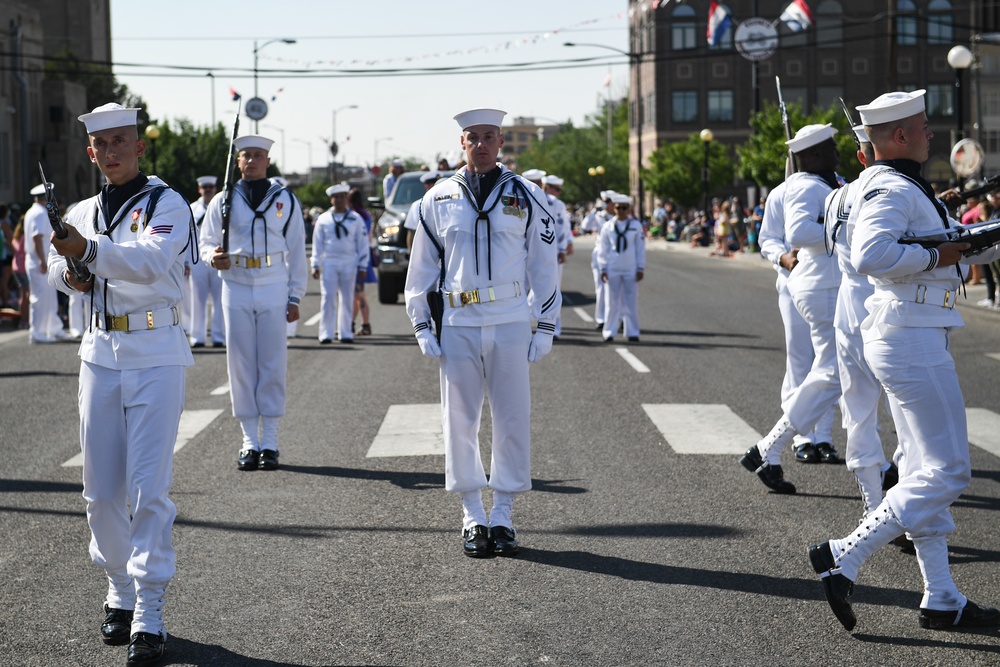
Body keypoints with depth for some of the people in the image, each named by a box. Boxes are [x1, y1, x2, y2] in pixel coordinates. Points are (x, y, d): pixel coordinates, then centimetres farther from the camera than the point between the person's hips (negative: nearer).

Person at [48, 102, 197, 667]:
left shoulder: (167, 204, -5)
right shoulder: (82, 213, 14)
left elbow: (152, 259, -24)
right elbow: (60, 272, 14)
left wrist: (90, 251, -40)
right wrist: (69, 270, -10)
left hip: (156, 355, -5)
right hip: (101, 352, 5)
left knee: (149, 488, -10)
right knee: (102, 489, 6)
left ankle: (149, 615, -9)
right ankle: (120, 594, 22)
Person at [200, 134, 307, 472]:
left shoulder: (286, 200, 7)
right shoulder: (223, 201, 7)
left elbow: (296, 251, 8)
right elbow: (206, 241, 14)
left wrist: (294, 297, 3)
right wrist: (213, 257, -10)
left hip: (274, 291, -1)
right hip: (236, 288, 1)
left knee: (273, 364, -2)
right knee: (241, 364, 1)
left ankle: (270, 441, 4)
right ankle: (250, 441, 8)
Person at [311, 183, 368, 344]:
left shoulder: (356, 219, 6)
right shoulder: (323, 219, 7)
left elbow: (363, 244, 7)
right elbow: (317, 244, 10)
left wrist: (362, 267, 3)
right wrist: (315, 265, 3)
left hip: (349, 264, 0)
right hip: (328, 263, 0)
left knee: (347, 299, 4)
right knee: (328, 298, -6)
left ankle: (346, 333, 11)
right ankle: (326, 334, -3)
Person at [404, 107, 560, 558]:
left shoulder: (526, 198, 5)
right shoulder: (438, 200, 6)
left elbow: (544, 266, 8)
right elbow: (421, 267, 10)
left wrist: (545, 328, 3)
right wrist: (422, 327, 5)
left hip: (511, 324, 0)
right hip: (458, 326, 1)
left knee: (512, 420, 1)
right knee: (460, 422, 2)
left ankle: (503, 515, 11)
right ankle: (472, 517, 12)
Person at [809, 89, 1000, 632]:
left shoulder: (905, 188, 19)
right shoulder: (891, 189, -16)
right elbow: (870, 255, -34)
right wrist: (935, 256, -23)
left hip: (908, 340, 11)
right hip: (911, 339, -11)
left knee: (926, 471, 12)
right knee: (946, 471, -8)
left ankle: (941, 601, 17)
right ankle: (843, 559, -7)